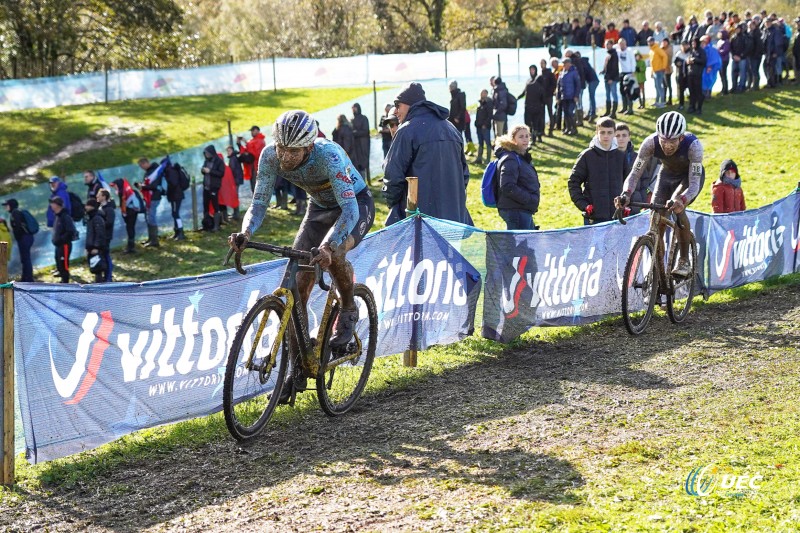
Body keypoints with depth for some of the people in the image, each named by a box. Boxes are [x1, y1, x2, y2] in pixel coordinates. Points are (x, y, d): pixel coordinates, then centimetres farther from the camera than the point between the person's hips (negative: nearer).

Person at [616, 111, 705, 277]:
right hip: (667, 174, 3)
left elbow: (694, 184, -41)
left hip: (690, 176, -3)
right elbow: (635, 173, -29)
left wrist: (681, 200, -62)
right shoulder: (651, 143, -31)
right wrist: (626, 194, -50)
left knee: (676, 207, -32)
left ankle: (684, 261, -17)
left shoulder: (693, 145, -38)